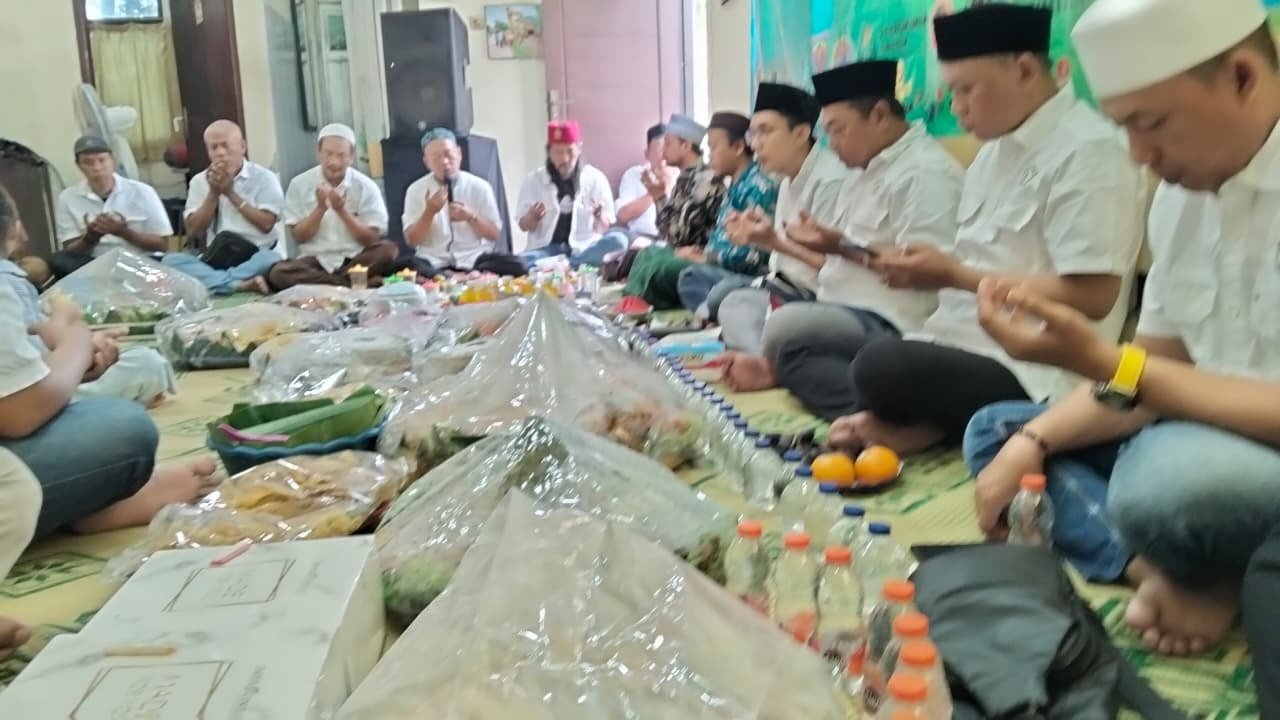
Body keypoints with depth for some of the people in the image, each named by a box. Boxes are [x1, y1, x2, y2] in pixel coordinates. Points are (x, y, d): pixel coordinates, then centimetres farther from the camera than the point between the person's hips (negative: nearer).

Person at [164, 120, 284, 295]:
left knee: (271, 260, -37)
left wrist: (230, 193, -9)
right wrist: (213, 193, -6)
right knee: (171, 260, -25)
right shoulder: (199, 181, 11)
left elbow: (266, 224, -8)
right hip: (216, 257, 3)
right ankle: (238, 284, -39)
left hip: (256, 256, -3)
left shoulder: (264, 177, 2)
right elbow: (194, 231, 4)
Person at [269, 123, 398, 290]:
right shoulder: (300, 184, 1)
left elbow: (371, 240, -3)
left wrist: (341, 210, -15)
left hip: (355, 259, 0)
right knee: (277, 273, -30)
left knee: (389, 250, -31)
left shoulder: (366, 187, -1)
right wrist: (320, 208, -14)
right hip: (316, 261, 0)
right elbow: (299, 237, 1)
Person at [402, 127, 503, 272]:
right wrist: (430, 212, -14)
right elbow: (412, 241, 0)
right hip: (433, 262, 0)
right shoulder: (415, 190, 4)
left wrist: (470, 217, -13)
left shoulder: (480, 187, 3)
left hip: (474, 261, 0)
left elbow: (494, 234, 4)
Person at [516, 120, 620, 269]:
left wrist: (599, 215, -17)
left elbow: (603, 228, 5)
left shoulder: (595, 178, 3)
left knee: (618, 241, -30)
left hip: (583, 248, 1)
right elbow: (524, 226, 9)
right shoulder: (534, 180, 4)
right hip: (546, 248, -1)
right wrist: (533, 217, -14)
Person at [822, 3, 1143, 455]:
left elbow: (1092, 297, -18)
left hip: (1033, 373, -9)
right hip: (968, 346, 9)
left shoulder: (1088, 151, -11)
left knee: (882, 367, -32)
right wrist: (928, 267, -5)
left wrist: (954, 275, -15)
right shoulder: (995, 151, 15)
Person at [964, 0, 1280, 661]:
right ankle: (1169, 570, -13)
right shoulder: (1183, 192, 5)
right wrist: (1029, 444, -5)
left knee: (1169, 471, -38)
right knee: (995, 432, 7)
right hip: (1203, 443, 9)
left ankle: (1195, 573, -4)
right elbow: (1157, 367, 8)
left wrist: (1099, 361, -28)